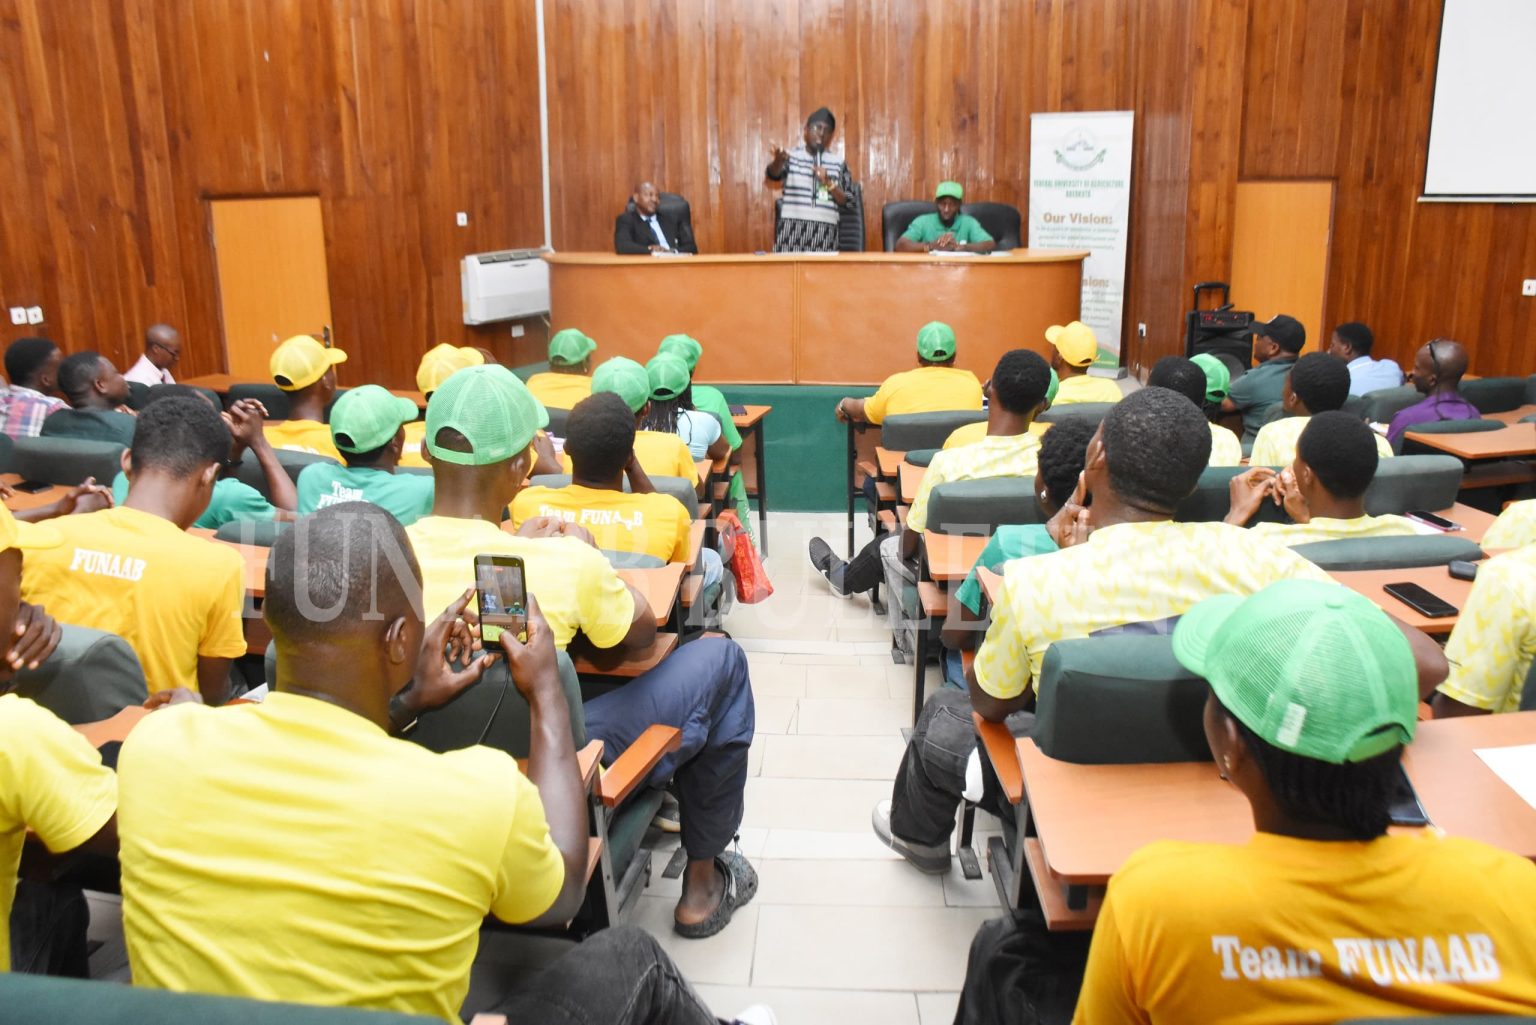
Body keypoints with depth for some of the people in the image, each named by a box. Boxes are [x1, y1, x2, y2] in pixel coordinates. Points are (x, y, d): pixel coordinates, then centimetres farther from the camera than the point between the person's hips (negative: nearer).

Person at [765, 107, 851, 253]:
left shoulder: (838, 163, 11)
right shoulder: (791, 156, 6)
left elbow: (847, 202, 8)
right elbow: (773, 174, -15)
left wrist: (828, 182, -9)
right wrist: (778, 160, -38)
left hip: (824, 232, 1)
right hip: (792, 230, -1)